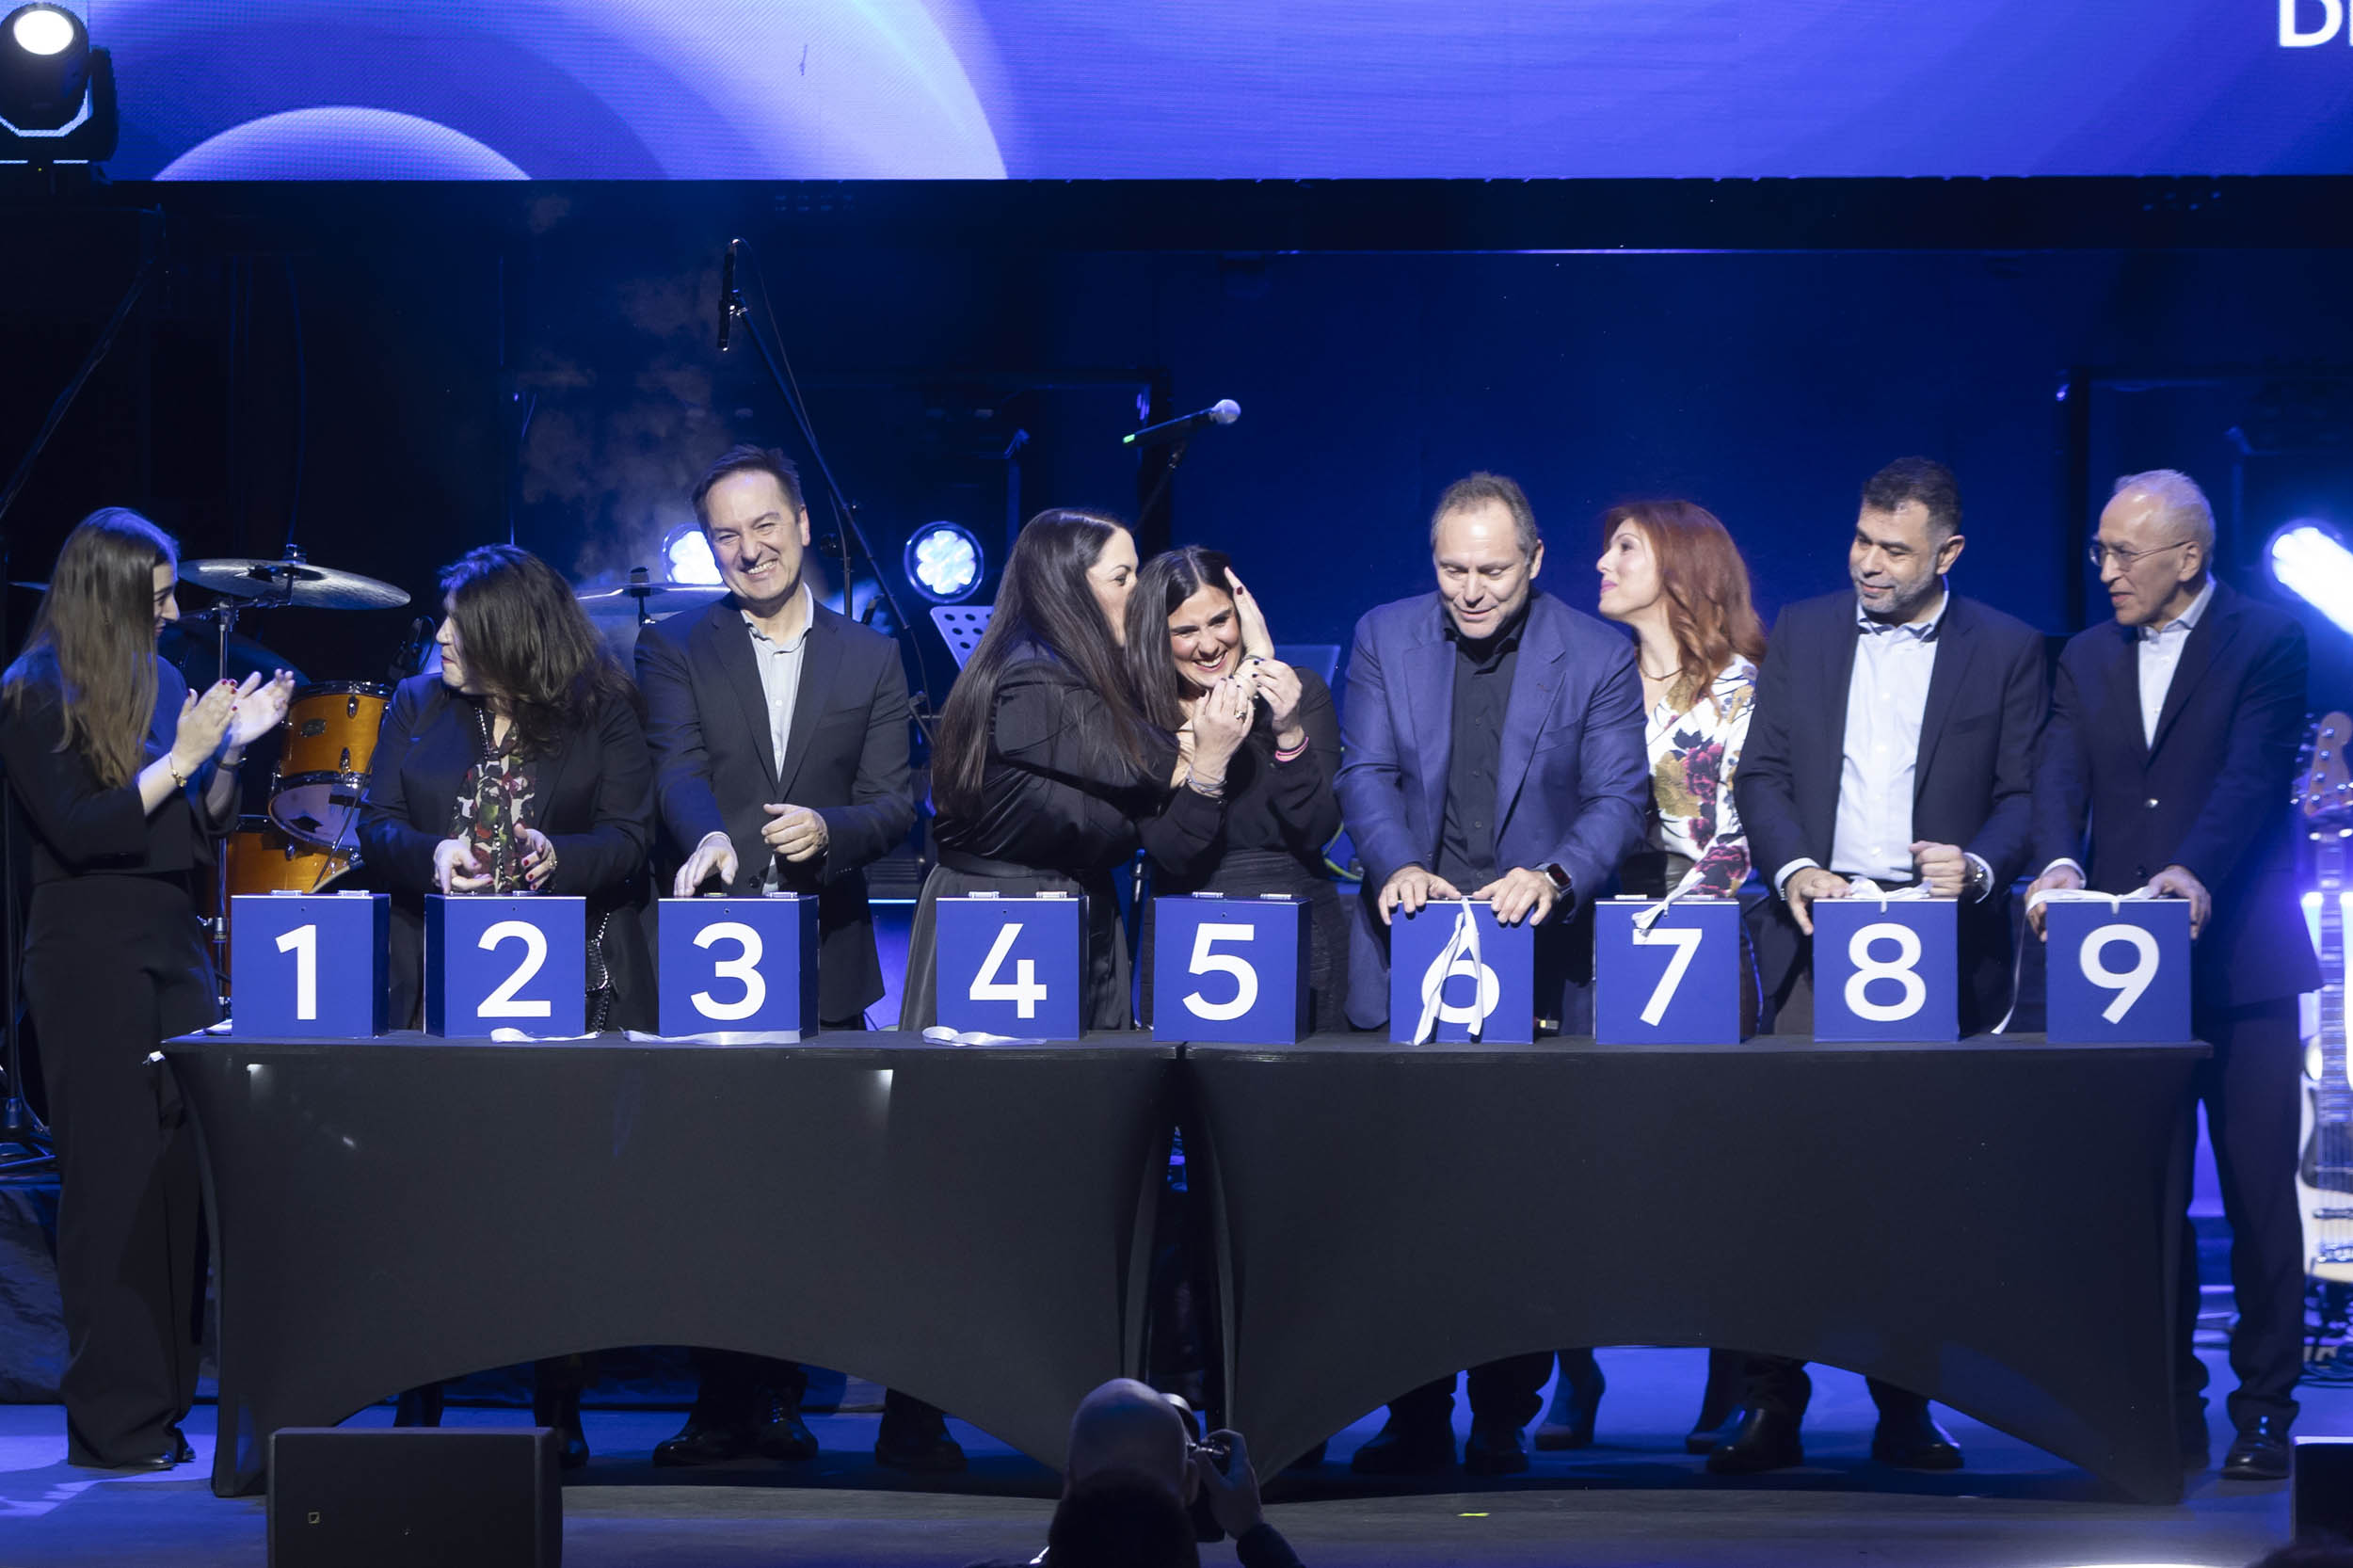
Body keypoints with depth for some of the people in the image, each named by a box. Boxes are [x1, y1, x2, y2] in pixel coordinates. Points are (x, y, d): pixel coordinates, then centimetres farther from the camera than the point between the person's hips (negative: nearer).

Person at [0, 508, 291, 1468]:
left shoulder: (159, 686, 14)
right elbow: (78, 831, -15)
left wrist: (232, 749, 0)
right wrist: (182, 756, -15)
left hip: (175, 952, 6)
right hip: (89, 957, -6)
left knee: (181, 1178, 2)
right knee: (113, 1181, -6)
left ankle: (167, 1408, 7)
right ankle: (112, 1423, -3)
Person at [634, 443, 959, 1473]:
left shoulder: (870, 660, 12)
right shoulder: (675, 651, 9)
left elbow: (894, 803, 5)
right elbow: (678, 770, -7)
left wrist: (828, 829, -16)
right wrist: (710, 837, -28)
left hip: (827, 955, 0)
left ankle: (906, 1412, -1)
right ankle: (730, 1404, 3)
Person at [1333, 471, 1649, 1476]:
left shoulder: (1597, 657, 0)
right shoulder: (1384, 640, 6)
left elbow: (1619, 797, -5)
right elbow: (1365, 773, 0)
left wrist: (1552, 878, -24)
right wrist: (1397, 867, -20)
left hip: (1536, 953, -2)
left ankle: (1505, 1419, 9)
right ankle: (1414, 1416, 8)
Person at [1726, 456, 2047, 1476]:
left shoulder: (2006, 651, 5)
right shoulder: (1801, 634, 11)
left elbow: (2024, 796, 3)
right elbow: (1761, 774, 9)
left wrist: (1977, 867, -17)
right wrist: (1796, 870, -9)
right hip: (1818, 932, 1)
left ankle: (1903, 1408, 9)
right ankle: (1773, 1403, -5)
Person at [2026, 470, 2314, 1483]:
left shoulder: (2266, 645, -2)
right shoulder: (2087, 660, 14)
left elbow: (2252, 775, -15)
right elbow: (2060, 778, 0)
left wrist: (2194, 874, -32)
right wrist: (2059, 862, -21)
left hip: (2239, 964, -4)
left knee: (2258, 1191, -2)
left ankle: (2264, 1409, 5)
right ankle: (2168, 1408, 10)